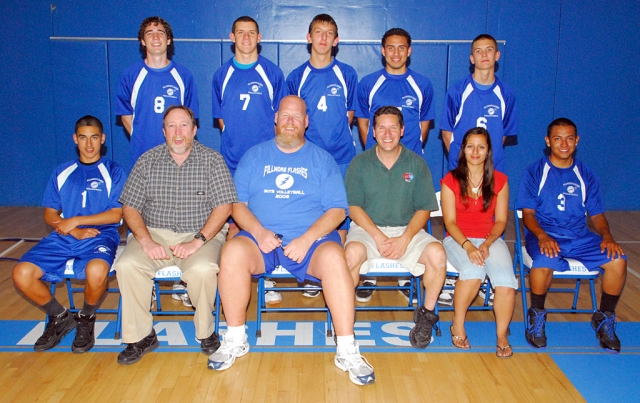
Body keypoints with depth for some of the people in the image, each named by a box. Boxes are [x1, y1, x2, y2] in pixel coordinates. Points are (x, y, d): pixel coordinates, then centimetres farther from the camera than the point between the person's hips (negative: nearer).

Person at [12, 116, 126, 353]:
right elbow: (50, 215, 11)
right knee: (22, 273, -20)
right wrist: (75, 232, -8)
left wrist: (76, 221, -9)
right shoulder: (62, 173, 16)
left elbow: (116, 214, -3)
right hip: (63, 237, 4)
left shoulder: (114, 172, 7)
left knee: (96, 270, -37)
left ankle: (86, 318, -3)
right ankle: (60, 317, 7)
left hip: (101, 235, -4)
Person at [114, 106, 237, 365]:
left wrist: (198, 241, -20)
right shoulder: (147, 161, 7)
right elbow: (130, 208, 4)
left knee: (202, 269, -33)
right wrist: (146, 241, -13)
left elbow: (224, 206, -7)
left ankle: (205, 331, -7)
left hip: (201, 234, -2)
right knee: (127, 265, -26)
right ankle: (141, 336, -8)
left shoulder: (212, 160, 1)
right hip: (155, 234, 3)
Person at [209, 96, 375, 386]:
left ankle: (347, 351, -25)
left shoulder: (321, 159, 10)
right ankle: (235, 340, -13)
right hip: (260, 237, 1)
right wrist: (259, 232, -13)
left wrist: (306, 240, -14)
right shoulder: (255, 156, 14)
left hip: (312, 237, -1)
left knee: (333, 257, -33)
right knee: (233, 251, -30)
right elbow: (238, 203, 7)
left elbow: (337, 210, 2)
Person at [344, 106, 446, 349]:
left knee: (437, 253, -27)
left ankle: (426, 314, -4)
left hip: (407, 230, 1)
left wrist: (405, 239, -14)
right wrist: (378, 236, -16)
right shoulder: (360, 164, 4)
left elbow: (424, 209, 3)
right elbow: (354, 207, -1)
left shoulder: (417, 164, 6)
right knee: (353, 252, -35)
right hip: (367, 228, -1)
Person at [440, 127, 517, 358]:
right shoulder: (451, 180, 0)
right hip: (458, 239, -2)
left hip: (490, 239, 2)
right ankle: (457, 326, -13)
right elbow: (450, 221, -5)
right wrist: (468, 246, -22)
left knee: (506, 279, -28)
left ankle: (502, 335, -10)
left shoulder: (499, 181, 6)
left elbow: (500, 220, 3)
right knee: (474, 271, -35)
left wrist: (486, 244, -15)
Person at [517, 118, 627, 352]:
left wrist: (607, 236, -10)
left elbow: (596, 214, 12)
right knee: (543, 263, -37)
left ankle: (605, 319, 3)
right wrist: (542, 236, -23)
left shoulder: (586, 176, 12)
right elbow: (528, 213, -3)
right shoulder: (535, 173, 2)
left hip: (579, 237, 4)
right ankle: (537, 315, -7)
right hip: (544, 235, -3)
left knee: (617, 261, -22)